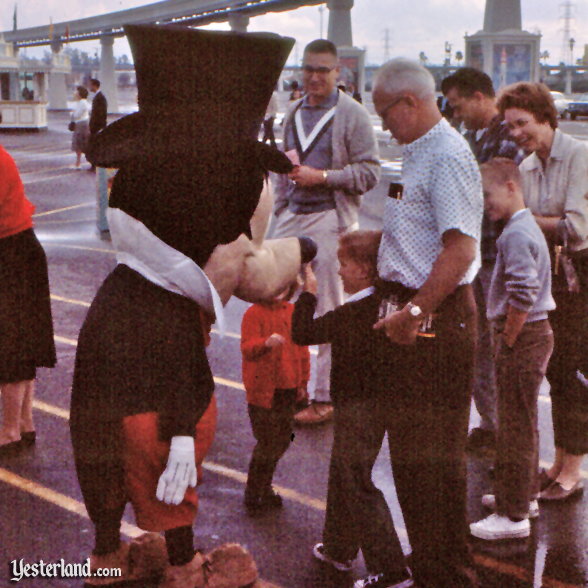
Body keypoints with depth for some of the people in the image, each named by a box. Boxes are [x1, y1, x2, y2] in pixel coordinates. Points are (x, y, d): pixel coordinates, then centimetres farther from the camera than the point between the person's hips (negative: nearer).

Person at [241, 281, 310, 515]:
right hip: (262, 390, -6)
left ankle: (264, 489, 30)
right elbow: (247, 347, -20)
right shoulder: (254, 314, -9)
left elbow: (302, 348, 15)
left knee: (282, 440, 13)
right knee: (267, 443, -5)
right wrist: (265, 343, -40)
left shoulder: (293, 312, 8)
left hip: (288, 390, 6)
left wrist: (302, 382, 14)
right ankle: (253, 497, 8)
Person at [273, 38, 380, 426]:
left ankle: (326, 397, 5)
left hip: (331, 219, -6)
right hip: (293, 216, 6)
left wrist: (320, 176, -16)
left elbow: (369, 172, -9)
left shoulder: (353, 115, -4)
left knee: (330, 311, -1)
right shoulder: (294, 113, 16)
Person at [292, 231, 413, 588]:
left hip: (358, 408, -9)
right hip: (375, 403, 9)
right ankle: (339, 549, 39)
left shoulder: (354, 312, -22)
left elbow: (302, 333, -19)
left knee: (358, 485, -4)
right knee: (342, 476, 23)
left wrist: (309, 294, -8)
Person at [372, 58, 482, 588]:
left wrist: (415, 312, -24)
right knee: (409, 444, 18)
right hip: (412, 314, 10)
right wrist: (399, 307, 14)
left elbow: (461, 249, -26)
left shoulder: (447, 157, -17)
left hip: (437, 317, -10)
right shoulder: (418, 154, 14)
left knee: (436, 452, -1)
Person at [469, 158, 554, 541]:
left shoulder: (517, 235, -20)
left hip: (523, 337, -10)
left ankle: (514, 515, 3)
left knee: (516, 424, -4)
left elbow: (522, 298, -27)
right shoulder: (526, 227, 13)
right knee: (522, 420, 21)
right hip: (531, 334, 10)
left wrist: (508, 341, -16)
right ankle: (524, 492, 36)